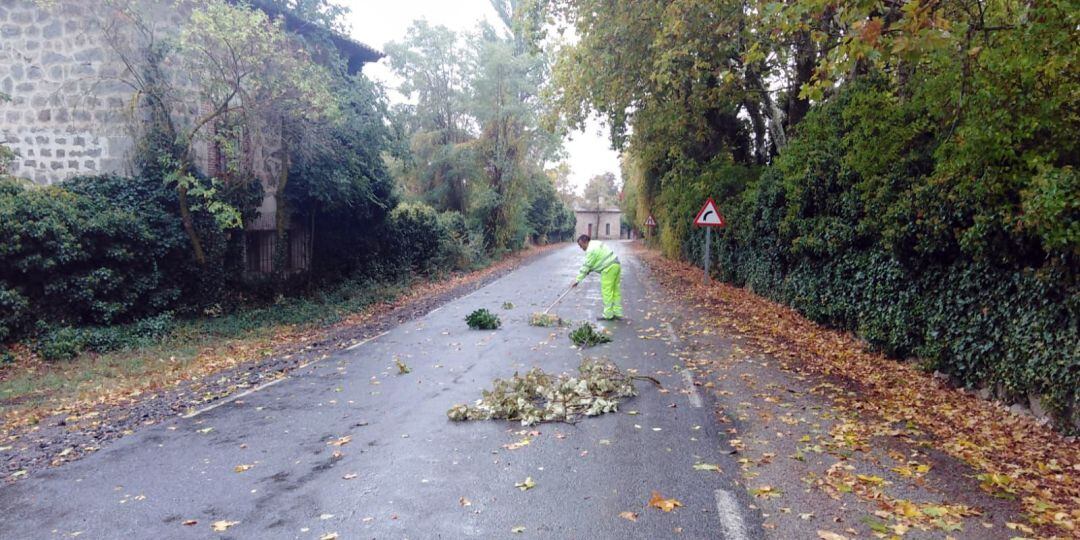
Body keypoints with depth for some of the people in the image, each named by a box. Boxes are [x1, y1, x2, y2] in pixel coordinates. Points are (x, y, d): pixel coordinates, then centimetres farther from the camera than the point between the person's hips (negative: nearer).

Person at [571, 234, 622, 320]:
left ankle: (608, 314, 0)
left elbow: (585, 266, -14)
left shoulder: (591, 250, -14)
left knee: (607, 291, -4)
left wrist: (577, 280, -10)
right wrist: (589, 271, 16)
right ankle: (617, 313, 15)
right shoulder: (596, 243, 17)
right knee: (615, 291, 11)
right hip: (616, 265, 10)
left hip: (609, 268, -10)